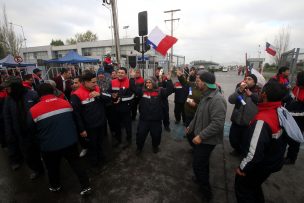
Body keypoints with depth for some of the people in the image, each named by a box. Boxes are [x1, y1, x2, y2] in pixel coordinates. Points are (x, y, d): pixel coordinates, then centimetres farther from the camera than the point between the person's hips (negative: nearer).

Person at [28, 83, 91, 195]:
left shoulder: (34, 110, -12)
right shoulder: (66, 103, -3)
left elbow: (32, 130, 3)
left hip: (49, 146, -1)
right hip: (70, 141, 2)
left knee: (53, 167, 24)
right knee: (76, 163, 15)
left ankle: (55, 186, 49)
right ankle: (86, 186, 23)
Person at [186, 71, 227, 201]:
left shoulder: (217, 99, -27)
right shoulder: (206, 96, 4)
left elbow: (217, 124, -31)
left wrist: (201, 136, -26)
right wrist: (191, 126, 18)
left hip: (207, 140, -9)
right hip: (200, 136, 9)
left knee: (198, 165, 5)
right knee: (201, 162, 26)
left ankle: (206, 193, 28)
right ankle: (202, 180, 50)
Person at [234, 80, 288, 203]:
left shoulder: (262, 120, -35)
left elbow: (254, 152, -33)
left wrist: (242, 168, -18)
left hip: (260, 165, -7)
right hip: (274, 161, 7)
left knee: (242, 188, 17)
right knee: (255, 185, 31)